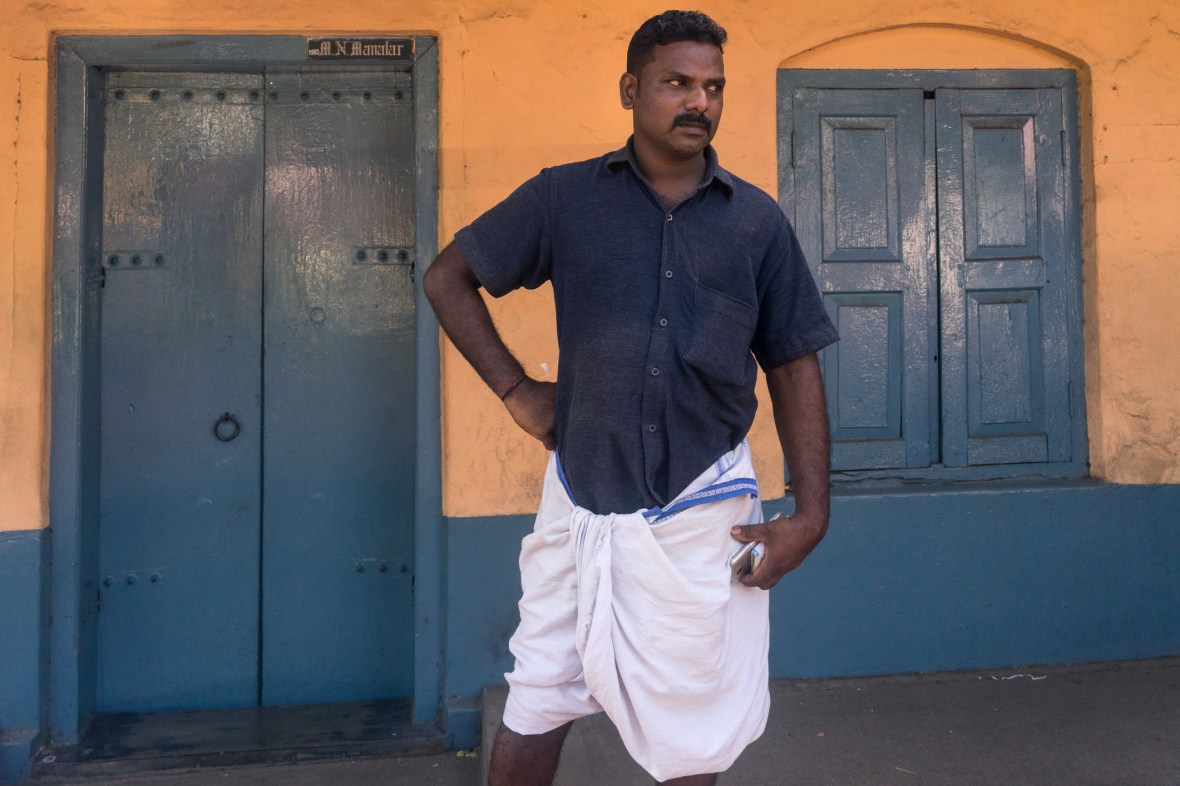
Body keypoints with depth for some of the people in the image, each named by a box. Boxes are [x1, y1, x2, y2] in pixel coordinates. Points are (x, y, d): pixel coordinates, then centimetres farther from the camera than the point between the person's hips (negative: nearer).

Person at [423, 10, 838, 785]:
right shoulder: (564, 198, 2)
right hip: (583, 497, 0)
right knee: (533, 716, 8)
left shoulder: (757, 221, 4)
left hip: (704, 507, 1)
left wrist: (811, 514, -1)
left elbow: (794, 368, 5)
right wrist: (516, 388, 1)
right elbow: (448, 279, 10)